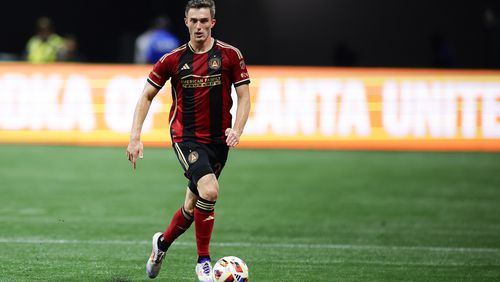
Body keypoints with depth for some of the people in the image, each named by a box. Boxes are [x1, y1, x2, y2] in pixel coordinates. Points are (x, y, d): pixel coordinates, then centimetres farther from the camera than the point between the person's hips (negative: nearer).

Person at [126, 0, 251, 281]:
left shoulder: (230, 55, 0)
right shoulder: (173, 60, 0)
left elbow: (244, 97, 3)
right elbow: (147, 96, 7)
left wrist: (237, 129, -15)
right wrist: (135, 137, -3)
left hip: (218, 141, 3)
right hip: (186, 138, -3)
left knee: (194, 205, 11)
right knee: (209, 191, -26)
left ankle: (163, 242, 42)